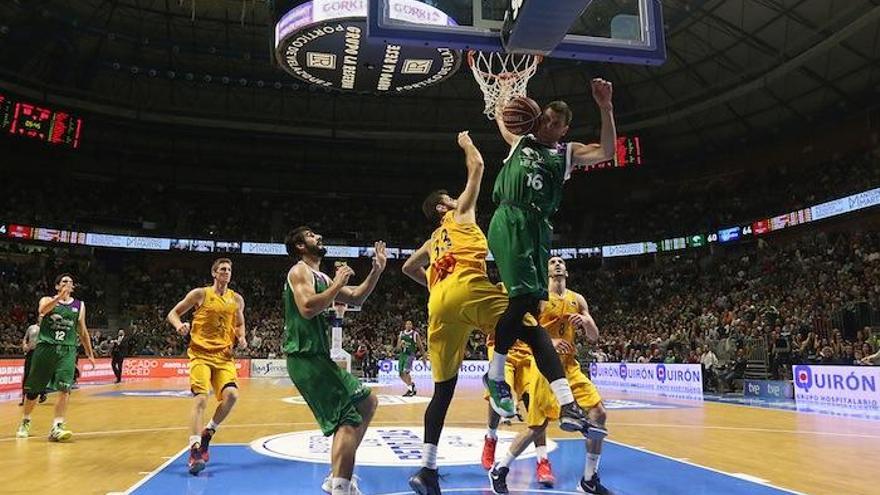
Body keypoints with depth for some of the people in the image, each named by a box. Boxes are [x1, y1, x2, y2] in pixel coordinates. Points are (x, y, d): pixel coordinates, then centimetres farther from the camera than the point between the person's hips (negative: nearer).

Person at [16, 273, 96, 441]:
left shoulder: (79, 305, 13)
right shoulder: (47, 300, 5)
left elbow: (82, 331, 20)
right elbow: (43, 310, -21)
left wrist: (89, 353, 19)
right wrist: (60, 296, -35)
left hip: (67, 350, 1)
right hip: (46, 347, -1)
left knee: (64, 388, -17)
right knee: (33, 389, 9)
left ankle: (57, 427, -17)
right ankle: (25, 422, 34)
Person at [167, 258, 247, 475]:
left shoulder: (237, 299, 10)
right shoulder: (200, 294, 0)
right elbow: (172, 314, 4)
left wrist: (241, 338, 3)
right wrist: (179, 325, -17)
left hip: (224, 356, 3)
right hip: (201, 354, -3)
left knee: (231, 395, -13)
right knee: (201, 399, -15)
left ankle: (207, 433, 12)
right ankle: (194, 451, -10)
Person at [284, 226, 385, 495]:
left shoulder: (322, 277, 22)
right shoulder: (300, 271, -7)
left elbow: (356, 298, 21)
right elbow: (307, 308, -25)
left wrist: (377, 270, 13)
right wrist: (338, 283, -16)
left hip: (320, 357, 10)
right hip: (305, 358, -10)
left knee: (367, 403, 16)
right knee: (349, 420, -16)